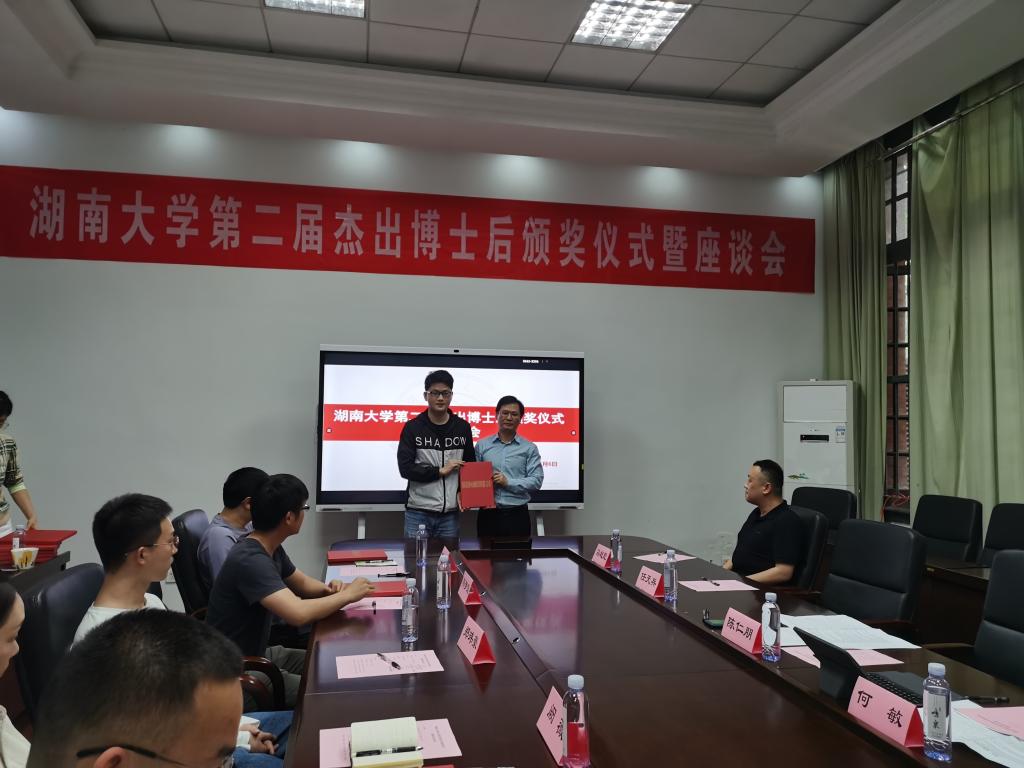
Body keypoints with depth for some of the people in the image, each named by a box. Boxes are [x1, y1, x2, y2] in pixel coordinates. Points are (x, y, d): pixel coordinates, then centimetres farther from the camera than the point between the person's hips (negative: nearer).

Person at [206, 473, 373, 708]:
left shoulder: (271, 548, 1)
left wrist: (328, 589, -6)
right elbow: (298, 614, -39)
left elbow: (301, 583, 17)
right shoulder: (250, 560, -28)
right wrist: (347, 595, -23)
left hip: (258, 652, 10)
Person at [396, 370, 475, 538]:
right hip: (418, 513, -2)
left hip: (450, 513, 2)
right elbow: (405, 468, -7)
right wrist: (440, 471, -11)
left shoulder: (463, 427, 6)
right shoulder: (412, 427, -1)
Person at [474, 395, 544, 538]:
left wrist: (508, 482, -13)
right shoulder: (482, 445, 8)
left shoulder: (529, 448, 3)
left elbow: (536, 480, -4)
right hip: (488, 513, 1)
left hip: (517, 515, -1)